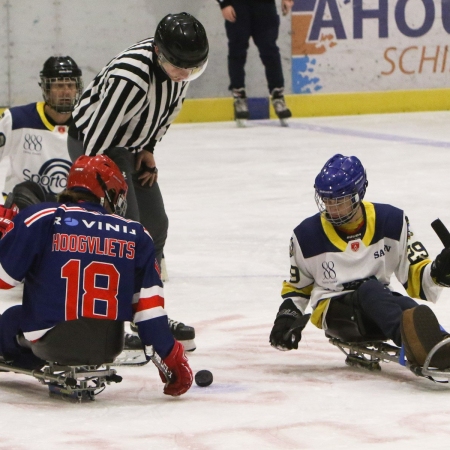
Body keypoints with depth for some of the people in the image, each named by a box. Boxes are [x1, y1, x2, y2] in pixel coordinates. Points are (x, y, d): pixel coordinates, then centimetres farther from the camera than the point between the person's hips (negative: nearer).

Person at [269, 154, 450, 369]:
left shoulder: (391, 221, 1)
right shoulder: (308, 235, 1)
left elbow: (416, 275, 0)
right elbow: (297, 287, 16)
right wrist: (287, 316, -1)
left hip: (380, 306, 2)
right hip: (333, 310, -2)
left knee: (407, 307, -34)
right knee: (370, 289, -36)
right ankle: (414, 341, -67)